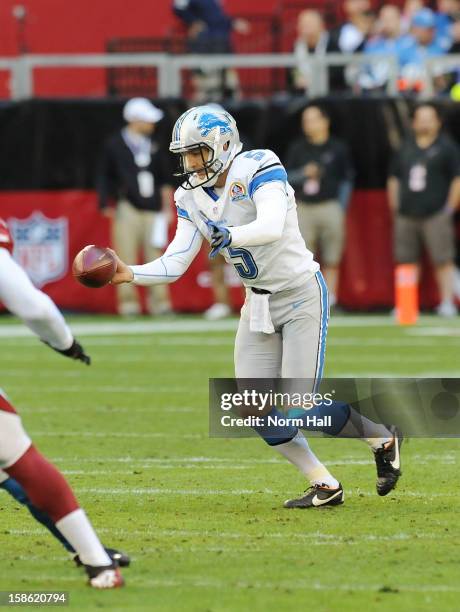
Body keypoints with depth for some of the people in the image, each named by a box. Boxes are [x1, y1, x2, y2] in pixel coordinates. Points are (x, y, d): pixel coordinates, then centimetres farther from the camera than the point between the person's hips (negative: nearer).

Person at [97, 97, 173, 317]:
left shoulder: (154, 147, 14)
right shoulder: (114, 145, 1)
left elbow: (164, 181, 18)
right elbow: (104, 176, 4)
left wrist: (167, 207, 13)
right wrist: (106, 204, -3)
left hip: (153, 210, 4)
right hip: (127, 208, -4)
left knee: (156, 256, 1)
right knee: (126, 258, -6)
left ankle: (159, 303, 4)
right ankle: (128, 303, -3)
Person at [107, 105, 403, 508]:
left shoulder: (257, 169, -19)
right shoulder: (192, 196, 1)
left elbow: (272, 227, -37)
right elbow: (174, 264, -1)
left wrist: (229, 236, -55)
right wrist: (131, 274, -18)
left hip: (302, 294, -7)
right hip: (258, 303, 7)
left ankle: (383, 440, 14)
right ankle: (325, 487, 12)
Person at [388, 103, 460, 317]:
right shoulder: (405, 148, 16)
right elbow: (394, 178, 22)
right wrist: (395, 208, 13)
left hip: (435, 214, -5)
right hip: (406, 216, 5)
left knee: (442, 259, -10)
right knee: (406, 261, 5)